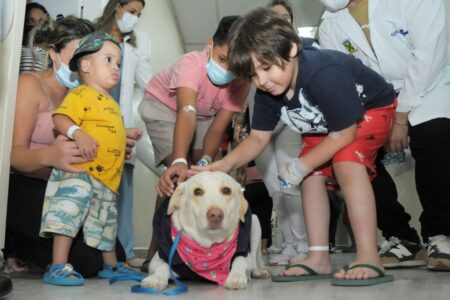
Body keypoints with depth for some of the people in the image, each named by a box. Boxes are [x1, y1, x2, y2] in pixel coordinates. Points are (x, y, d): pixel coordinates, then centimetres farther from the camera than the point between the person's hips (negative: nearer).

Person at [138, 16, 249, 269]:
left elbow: (217, 129, -25)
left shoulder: (241, 83, -23)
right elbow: (186, 113, -53)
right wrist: (179, 161, -67)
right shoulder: (191, 64, -38)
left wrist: (206, 161, -43)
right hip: (164, 106, -5)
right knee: (178, 173, -22)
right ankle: (156, 251, -15)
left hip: (204, 114, 5)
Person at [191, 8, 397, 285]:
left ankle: (369, 259, -27)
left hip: (372, 107, -7)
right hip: (325, 124, 8)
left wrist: (300, 166, -24)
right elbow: (258, 139, -10)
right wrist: (225, 164, -29)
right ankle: (319, 258, 5)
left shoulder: (325, 74, -42)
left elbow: (345, 133, -31)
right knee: (313, 176, -2)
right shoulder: (266, 92, -19)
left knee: (346, 162, -29)